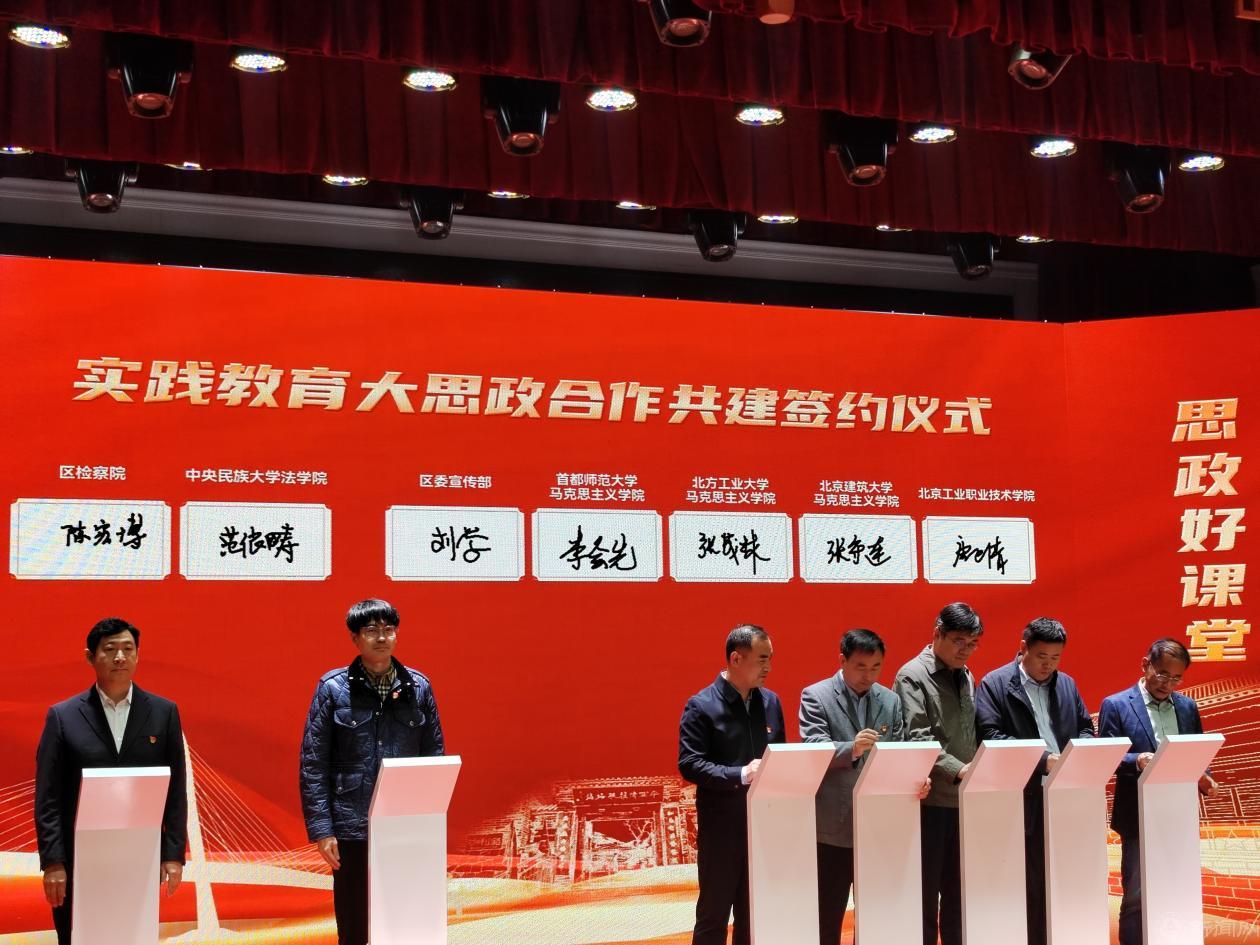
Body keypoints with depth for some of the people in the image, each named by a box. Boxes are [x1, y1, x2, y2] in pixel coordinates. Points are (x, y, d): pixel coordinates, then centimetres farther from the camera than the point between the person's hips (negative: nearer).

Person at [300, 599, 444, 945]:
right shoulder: (334, 687, 0)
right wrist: (321, 829, -8)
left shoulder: (419, 687, 6)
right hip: (352, 829, -2)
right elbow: (313, 763, -1)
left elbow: (434, 758, 9)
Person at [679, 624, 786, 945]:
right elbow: (689, 764, -15)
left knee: (754, 915, 13)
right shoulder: (701, 706, -9)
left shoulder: (771, 702, 9)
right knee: (713, 916, 3)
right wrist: (741, 774, -25)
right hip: (721, 827, -5)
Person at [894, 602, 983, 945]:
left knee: (959, 891, 11)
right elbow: (917, 739, -17)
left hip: (964, 800, 7)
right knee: (925, 892, 1)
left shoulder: (967, 678, 14)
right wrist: (958, 769, -26)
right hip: (929, 800, -6)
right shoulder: (913, 676, -8)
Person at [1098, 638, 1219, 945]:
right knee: (1136, 899, -2)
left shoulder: (1187, 707, 11)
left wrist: (1203, 778, -7)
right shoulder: (1116, 705, -4)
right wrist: (1136, 760, -28)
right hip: (1139, 817, -5)